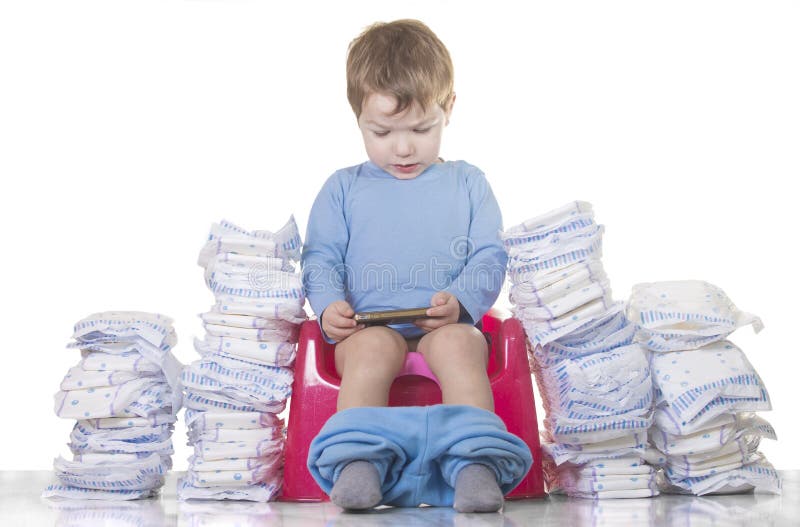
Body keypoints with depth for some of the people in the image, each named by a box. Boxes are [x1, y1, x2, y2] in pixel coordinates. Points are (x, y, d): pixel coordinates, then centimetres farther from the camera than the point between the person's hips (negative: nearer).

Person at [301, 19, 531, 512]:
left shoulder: (468, 183, 17)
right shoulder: (344, 188, 18)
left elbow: (490, 258, 9)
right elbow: (321, 259, 14)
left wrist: (461, 301, -12)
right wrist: (329, 305, -8)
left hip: (449, 324, 0)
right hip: (368, 326, 0)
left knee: (458, 344, -35)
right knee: (372, 349, -35)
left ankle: (477, 462, -41)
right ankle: (357, 464, -40)